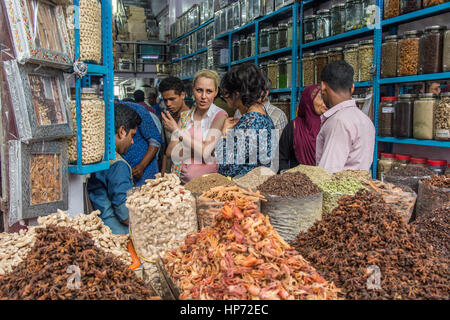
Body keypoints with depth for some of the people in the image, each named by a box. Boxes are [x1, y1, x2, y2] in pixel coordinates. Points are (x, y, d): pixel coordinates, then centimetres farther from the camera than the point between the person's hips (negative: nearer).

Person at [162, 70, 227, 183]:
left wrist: (176, 130, -4)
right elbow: (170, 152, 3)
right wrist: (197, 147, -12)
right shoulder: (185, 116, 11)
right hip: (183, 180, 3)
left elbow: (205, 152, -11)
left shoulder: (220, 116, -2)